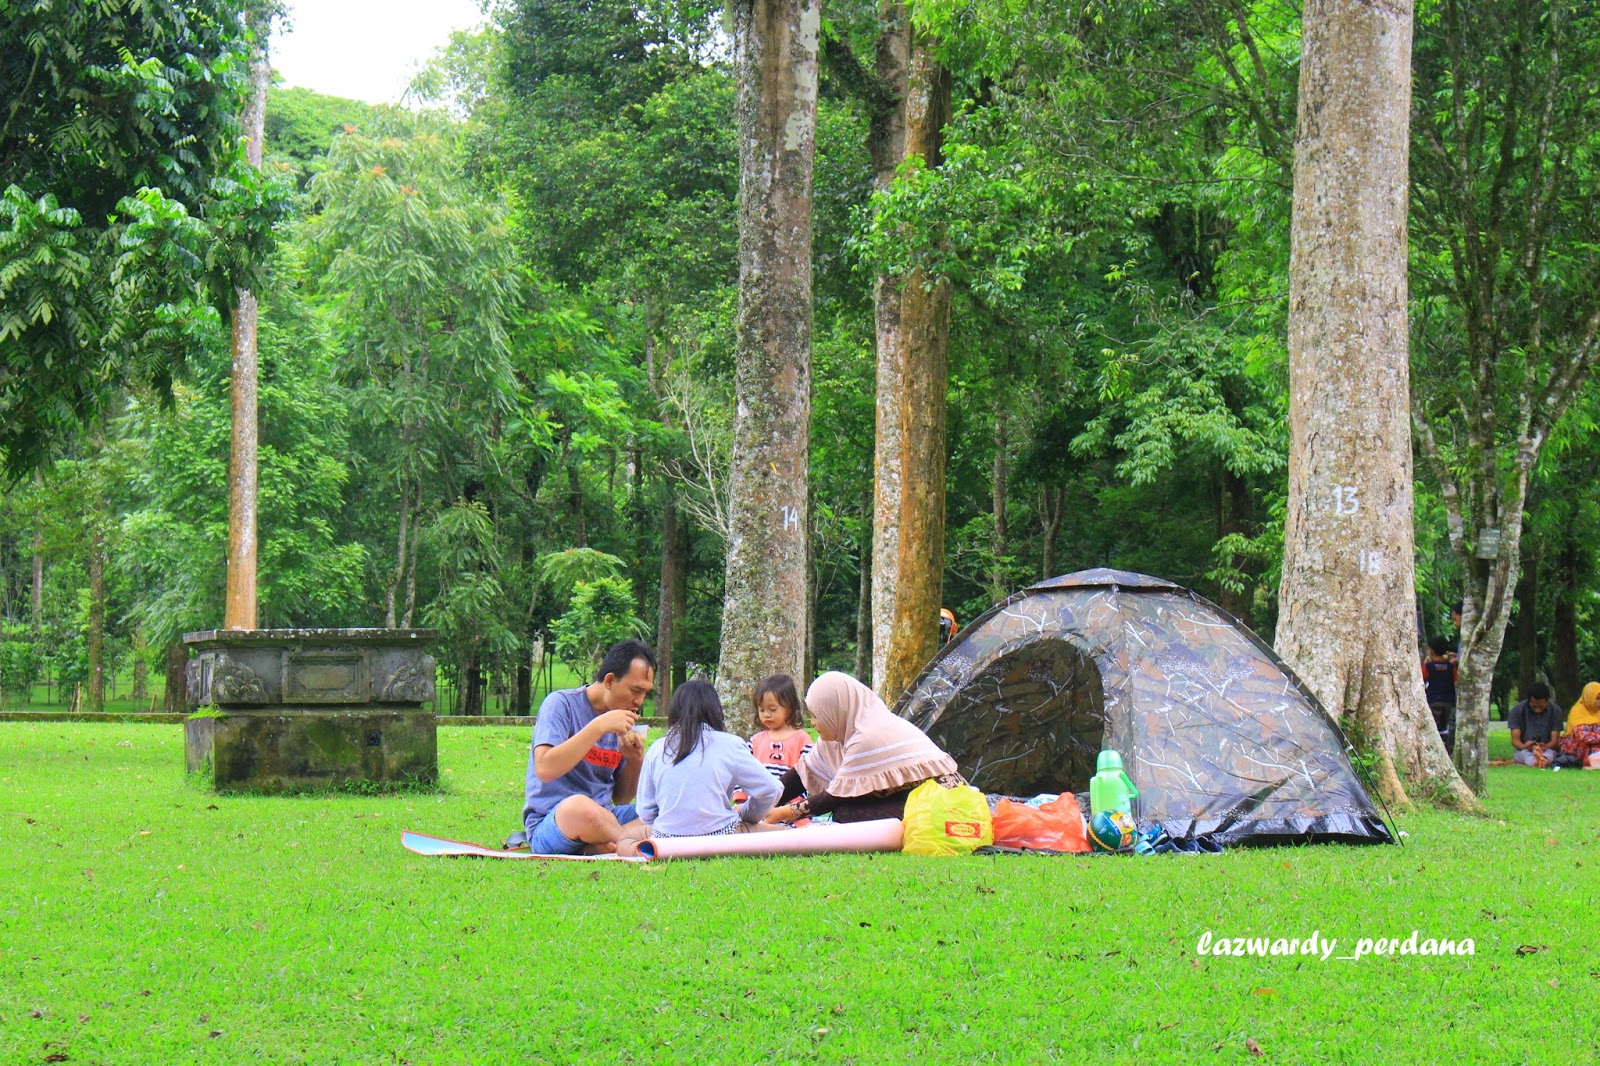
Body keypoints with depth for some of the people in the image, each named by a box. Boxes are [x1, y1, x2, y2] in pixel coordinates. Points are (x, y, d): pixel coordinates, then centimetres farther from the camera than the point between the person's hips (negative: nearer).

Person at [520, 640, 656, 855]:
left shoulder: (622, 720, 15)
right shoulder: (561, 704, -5)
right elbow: (545, 769, -21)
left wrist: (635, 760, -1)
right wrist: (599, 727, -21)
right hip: (549, 825, -7)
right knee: (579, 806, -42)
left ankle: (593, 847, -26)